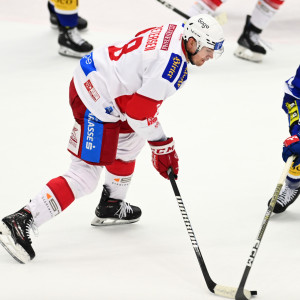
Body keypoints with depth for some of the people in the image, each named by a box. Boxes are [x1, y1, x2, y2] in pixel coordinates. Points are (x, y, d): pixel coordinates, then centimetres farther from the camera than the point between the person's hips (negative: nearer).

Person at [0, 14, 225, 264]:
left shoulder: (174, 32, 5)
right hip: (95, 103, -11)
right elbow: (139, 112, -22)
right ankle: (20, 223, -13)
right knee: (85, 177, -8)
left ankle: (111, 207, 43)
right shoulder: (172, 64, -23)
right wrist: (162, 147, -11)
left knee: (131, 139, 30)